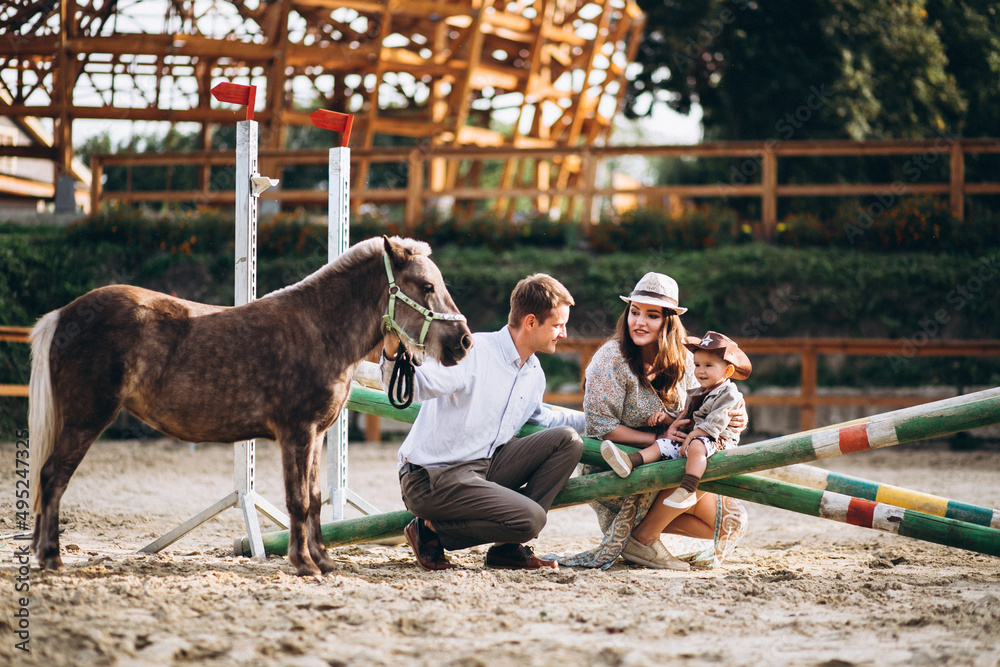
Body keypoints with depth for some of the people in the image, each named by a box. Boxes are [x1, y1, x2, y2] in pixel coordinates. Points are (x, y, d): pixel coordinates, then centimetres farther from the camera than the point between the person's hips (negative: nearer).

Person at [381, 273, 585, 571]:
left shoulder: (534, 373, 12)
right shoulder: (473, 352, -17)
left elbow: (540, 418, 33)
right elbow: (410, 385, -28)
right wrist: (392, 355, -49)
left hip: (484, 468, 9)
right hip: (433, 477, -9)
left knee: (567, 440, -3)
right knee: (530, 518, -25)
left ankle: (507, 547, -1)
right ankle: (430, 530, -4)